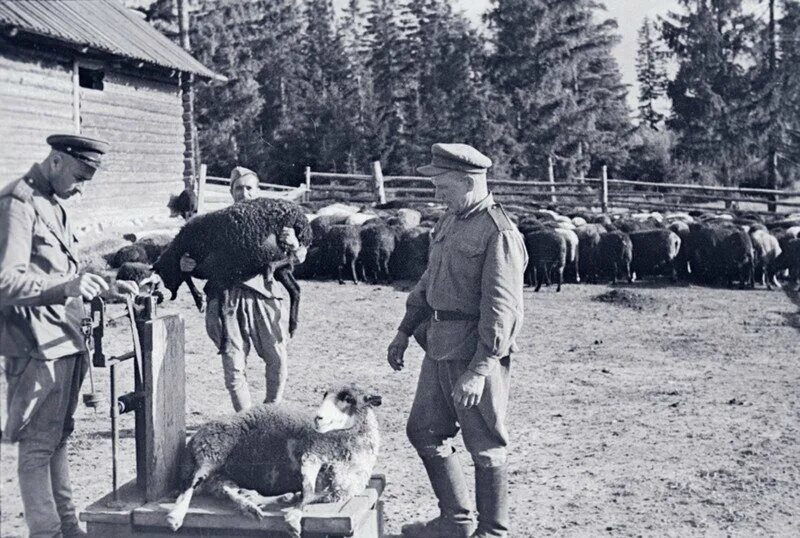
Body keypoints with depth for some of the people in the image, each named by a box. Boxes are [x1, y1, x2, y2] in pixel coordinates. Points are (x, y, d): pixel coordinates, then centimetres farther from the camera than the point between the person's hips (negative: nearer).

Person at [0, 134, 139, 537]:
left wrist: (104, 287, 11)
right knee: (38, 445, -3)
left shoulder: (52, 205, 16)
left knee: (57, 439, 16)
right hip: (35, 344, -9)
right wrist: (65, 287, -32)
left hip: (64, 342, 10)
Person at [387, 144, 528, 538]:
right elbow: (428, 281, 21)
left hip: (477, 352, -9)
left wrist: (479, 370, -26)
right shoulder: (450, 220, 12)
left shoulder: (499, 233, -17)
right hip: (439, 346, 9)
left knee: (485, 446, 3)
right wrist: (404, 331, 20)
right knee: (423, 431, 16)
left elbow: (501, 309, -22)